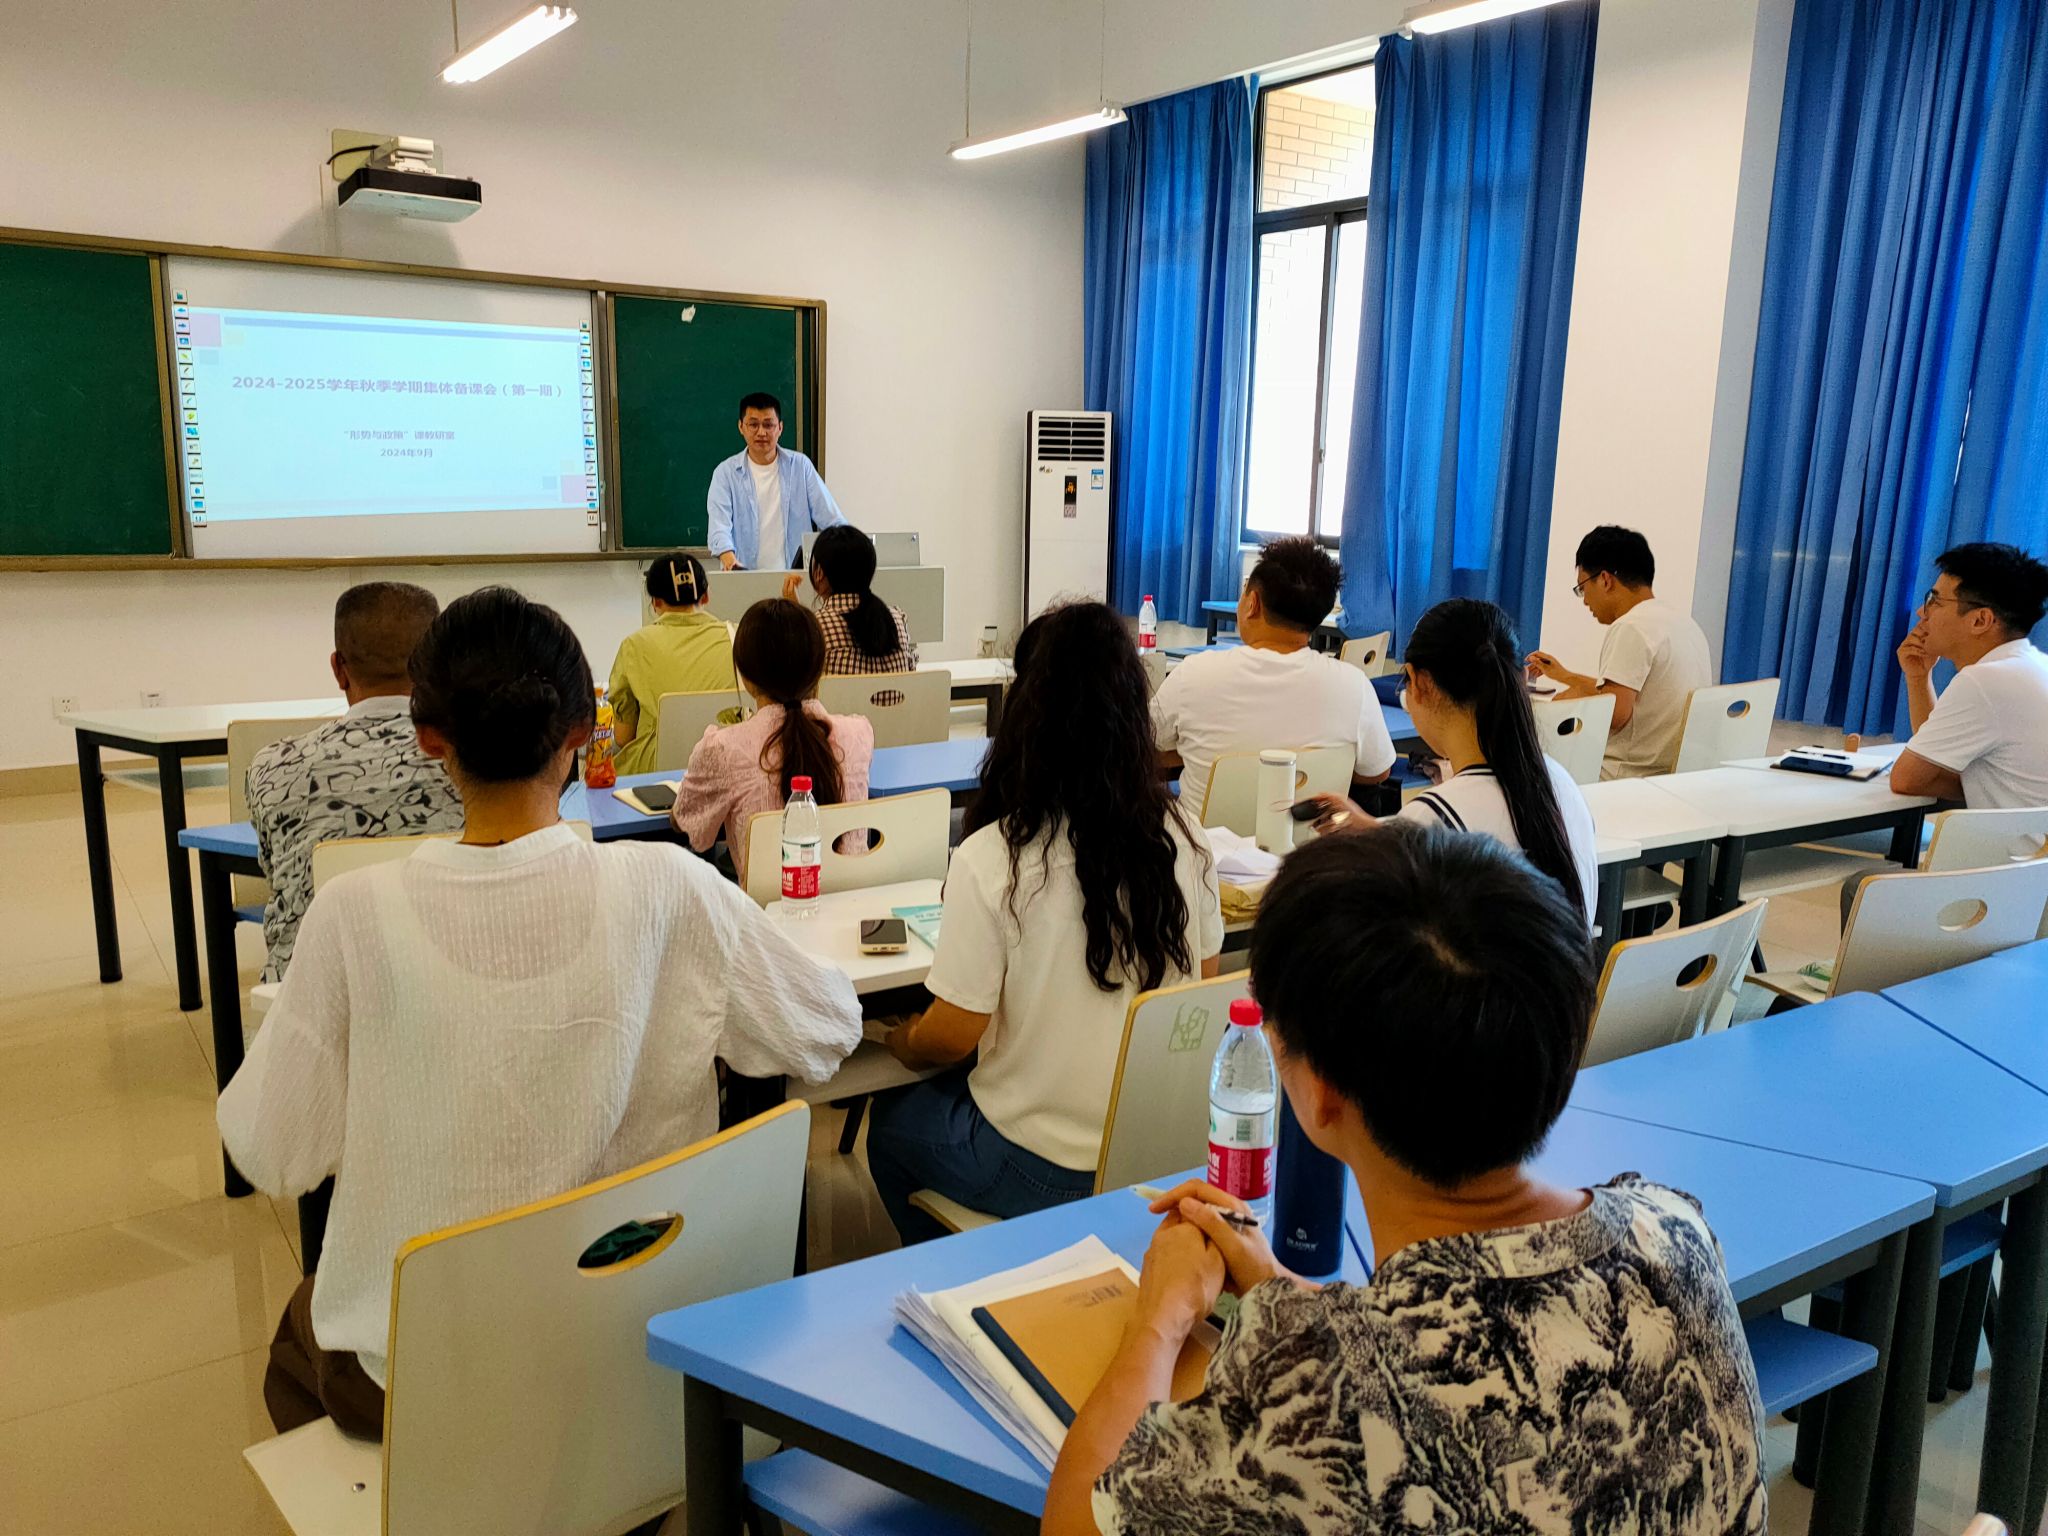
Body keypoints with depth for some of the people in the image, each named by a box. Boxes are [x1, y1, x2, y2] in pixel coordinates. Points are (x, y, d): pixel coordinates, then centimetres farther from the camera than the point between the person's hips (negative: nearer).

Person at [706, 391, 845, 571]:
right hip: (745, 576, -2)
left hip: (798, 575, 2)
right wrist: (728, 558, -28)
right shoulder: (726, 473, 6)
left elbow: (831, 518, 5)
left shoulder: (800, 466, 9)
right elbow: (719, 524, -7)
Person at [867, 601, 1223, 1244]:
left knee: (891, 1120, 26)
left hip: (1043, 1167, -5)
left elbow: (951, 1035, -17)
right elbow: (1203, 979, 4)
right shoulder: (1184, 839, -11)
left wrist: (896, 1040, 6)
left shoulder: (991, 859, -25)